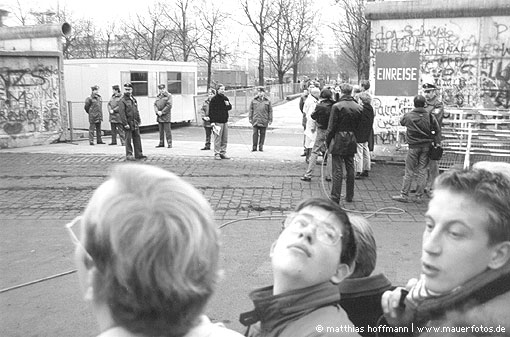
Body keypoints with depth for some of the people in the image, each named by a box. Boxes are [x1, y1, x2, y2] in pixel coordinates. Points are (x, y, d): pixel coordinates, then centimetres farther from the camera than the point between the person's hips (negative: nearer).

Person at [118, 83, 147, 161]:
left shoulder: (134, 99, 15)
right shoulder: (122, 101, -7)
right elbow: (122, 113, -13)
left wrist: (139, 120, 14)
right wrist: (125, 124, -19)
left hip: (135, 123, 6)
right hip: (128, 123, -6)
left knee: (137, 138, 7)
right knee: (128, 139, -1)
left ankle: (139, 155, 12)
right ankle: (129, 155, 8)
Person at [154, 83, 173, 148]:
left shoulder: (168, 95, -2)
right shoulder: (158, 96, 16)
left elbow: (169, 105, -10)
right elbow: (155, 104, 12)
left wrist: (162, 112, -13)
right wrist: (157, 111, -6)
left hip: (166, 115, -6)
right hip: (159, 116, 6)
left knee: (167, 130, -6)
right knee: (161, 130, 9)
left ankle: (169, 143, -1)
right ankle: (161, 143, 16)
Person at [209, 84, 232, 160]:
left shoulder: (225, 98, 14)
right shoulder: (214, 99, -4)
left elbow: (230, 108, 22)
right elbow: (211, 111, -6)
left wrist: (228, 105, -2)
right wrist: (212, 121, -12)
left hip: (225, 121, 6)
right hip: (217, 122, -6)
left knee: (225, 139, 8)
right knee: (217, 138, -6)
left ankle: (223, 153, 17)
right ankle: (217, 154, 1)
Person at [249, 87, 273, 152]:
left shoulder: (267, 101, 5)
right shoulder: (254, 101, 8)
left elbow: (270, 111, 7)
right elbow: (251, 110, 11)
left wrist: (270, 120, 3)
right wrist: (250, 118, 6)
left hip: (264, 121, 0)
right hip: (255, 120, 0)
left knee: (262, 134, 5)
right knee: (255, 133, -2)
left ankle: (261, 146, 15)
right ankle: (254, 146, 4)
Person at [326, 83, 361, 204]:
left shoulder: (337, 106, -13)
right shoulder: (358, 107, 3)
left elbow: (332, 126, -11)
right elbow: (358, 125, 7)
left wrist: (328, 141, -2)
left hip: (339, 140, -5)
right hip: (352, 140, 5)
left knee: (337, 170, -3)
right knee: (350, 169, 14)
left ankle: (335, 198, -2)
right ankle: (349, 196, 23)